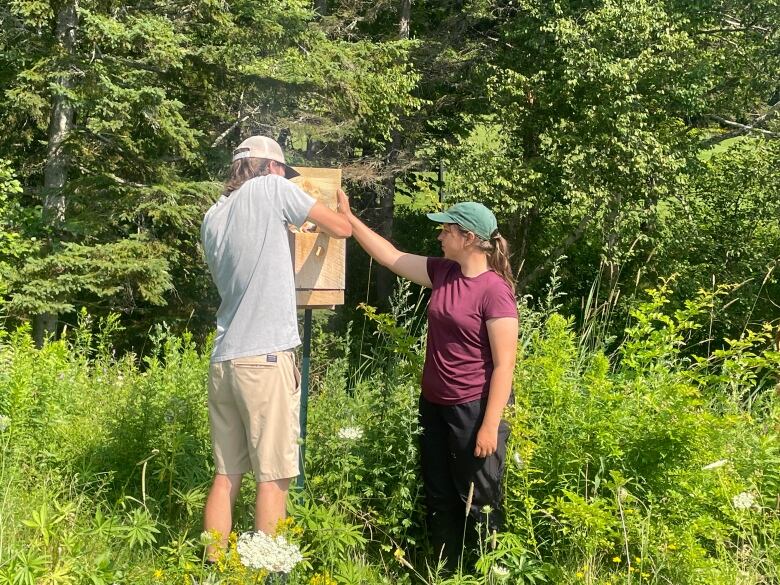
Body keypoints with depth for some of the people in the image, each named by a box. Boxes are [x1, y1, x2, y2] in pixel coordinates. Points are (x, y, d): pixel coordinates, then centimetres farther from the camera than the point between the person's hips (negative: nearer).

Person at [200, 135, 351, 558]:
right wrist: (340, 211, 26)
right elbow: (341, 230, 3)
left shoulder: (212, 218, 15)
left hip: (223, 360, 7)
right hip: (265, 357, -7)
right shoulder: (272, 189, -2)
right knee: (272, 477, 0)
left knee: (225, 476, 11)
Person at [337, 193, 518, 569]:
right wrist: (348, 217, 13)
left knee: (479, 504, 3)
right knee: (439, 499, 15)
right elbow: (391, 257, 14)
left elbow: (504, 365, -18)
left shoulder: (494, 290, -17)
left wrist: (490, 426, -21)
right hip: (434, 405, 8)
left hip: (474, 410, -8)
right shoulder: (443, 273, 4)